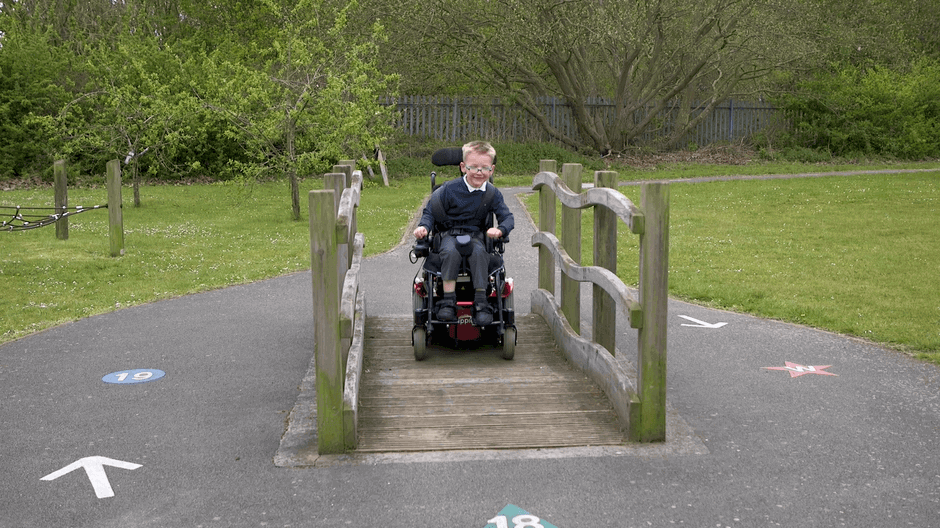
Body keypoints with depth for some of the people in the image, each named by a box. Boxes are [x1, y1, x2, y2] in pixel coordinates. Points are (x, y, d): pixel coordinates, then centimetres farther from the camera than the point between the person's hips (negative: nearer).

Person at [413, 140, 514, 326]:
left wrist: (500, 230, -25)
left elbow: (507, 217, -2)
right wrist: (423, 226, -20)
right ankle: (448, 300, -32)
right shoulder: (450, 189, -7)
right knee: (451, 252, -36)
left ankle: (481, 302, -30)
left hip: (476, 235, 2)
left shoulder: (492, 194, 0)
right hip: (450, 233, -1)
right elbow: (430, 212, 1)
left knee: (479, 253, -33)